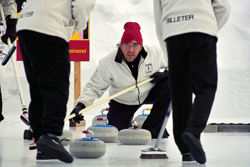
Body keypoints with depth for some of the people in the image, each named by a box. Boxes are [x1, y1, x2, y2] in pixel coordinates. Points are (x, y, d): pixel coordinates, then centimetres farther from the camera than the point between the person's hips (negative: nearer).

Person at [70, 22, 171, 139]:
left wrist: (167, 73, -25)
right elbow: (93, 87, -19)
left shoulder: (155, 54, -23)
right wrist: (81, 105, -34)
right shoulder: (108, 63, -26)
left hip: (149, 93, 1)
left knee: (168, 85, -28)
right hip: (123, 102, -1)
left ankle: (153, 129, -14)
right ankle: (128, 123, 28)